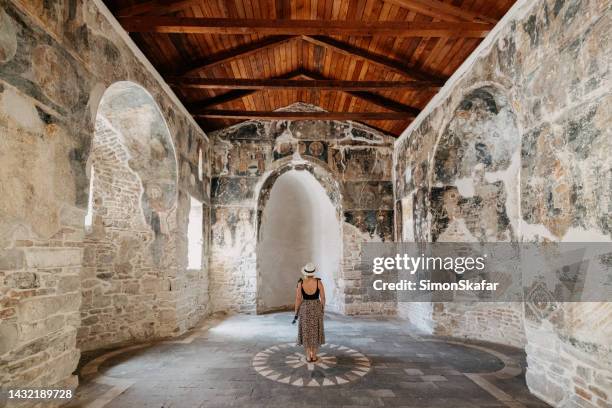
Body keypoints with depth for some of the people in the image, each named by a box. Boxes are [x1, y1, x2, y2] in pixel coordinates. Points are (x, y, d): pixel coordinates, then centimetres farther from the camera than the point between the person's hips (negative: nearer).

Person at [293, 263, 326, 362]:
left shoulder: (300, 283, -12)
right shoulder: (318, 282, -11)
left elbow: (298, 299, -10)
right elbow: (323, 298, -6)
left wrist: (296, 313, 0)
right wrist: (322, 310, 9)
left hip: (305, 309, 0)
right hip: (316, 309, 1)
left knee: (306, 333, 11)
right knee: (315, 332, 13)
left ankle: (308, 356, 14)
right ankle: (314, 356, 17)